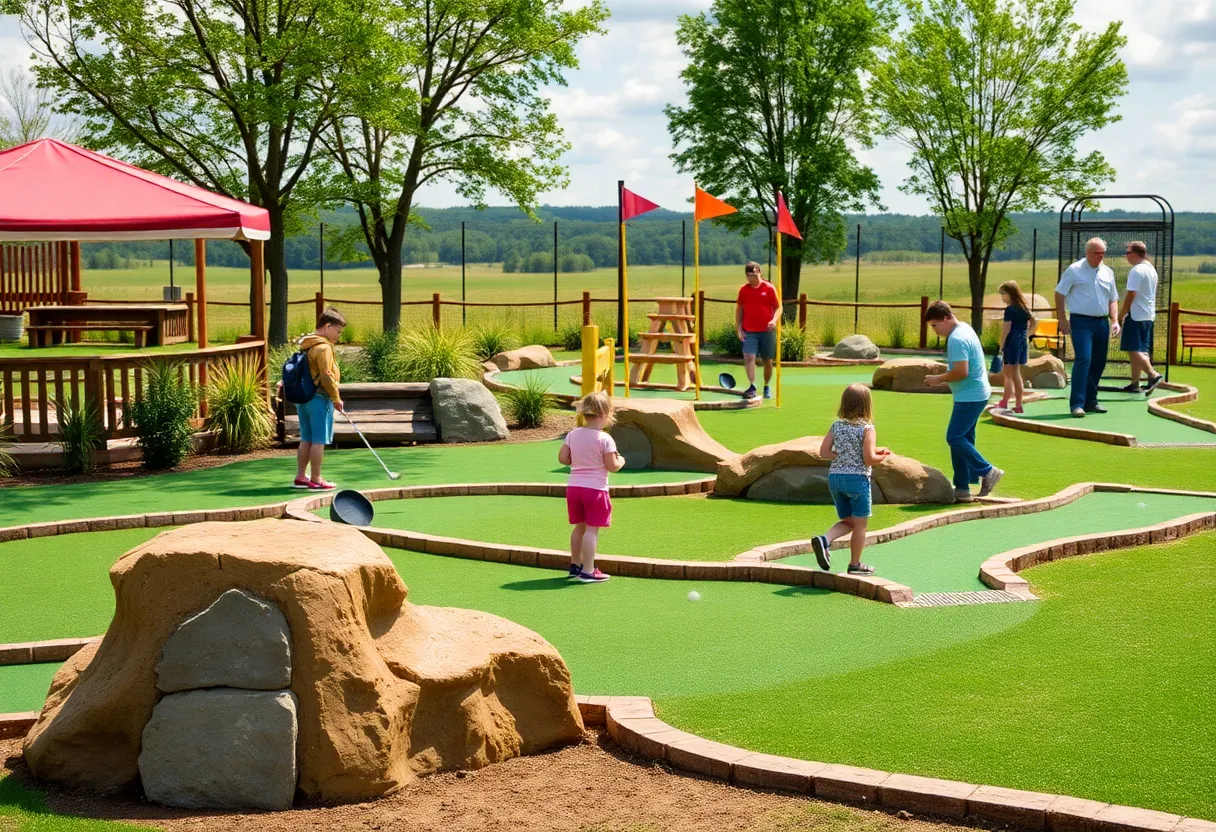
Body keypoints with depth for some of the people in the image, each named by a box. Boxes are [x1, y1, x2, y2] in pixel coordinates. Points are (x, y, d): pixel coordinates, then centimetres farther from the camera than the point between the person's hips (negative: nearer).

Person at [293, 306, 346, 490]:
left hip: (303, 397, 9)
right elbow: (326, 377, -20)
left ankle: (300, 477, 19)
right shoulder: (324, 347, -16)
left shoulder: (305, 345, 13)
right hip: (319, 399, -9)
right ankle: (316, 480, 2)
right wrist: (336, 398, -8)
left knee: (306, 439, 14)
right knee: (319, 441, -2)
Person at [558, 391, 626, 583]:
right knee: (592, 529, -3)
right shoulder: (605, 439, -13)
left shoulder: (573, 434, 4)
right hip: (595, 488, -6)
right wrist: (621, 461, 8)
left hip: (574, 486, 6)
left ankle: (575, 565, 29)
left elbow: (562, 458, 4)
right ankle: (588, 571, -3)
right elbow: (612, 467, -13)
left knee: (579, 527, 19)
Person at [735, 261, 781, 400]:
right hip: (749, 331, 1)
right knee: (749, 357, -17)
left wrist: (774, 320, -19)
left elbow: (778, 307, 1)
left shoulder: (769, 288, -3)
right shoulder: (743, 289, 3)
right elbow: (739, 309, 11)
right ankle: (752, 387, -20)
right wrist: (738, 328, 3)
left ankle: (767, 388, 25)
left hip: (767, 331, -1)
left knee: (767, 360, 8)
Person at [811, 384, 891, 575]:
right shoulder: (867, 429, -11)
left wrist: (842, 456, 9)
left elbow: (824, 452, 0)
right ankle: (855, 564, 16)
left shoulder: (836, 426, 4)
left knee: (848, 521, 20)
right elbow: (869, 459, -17)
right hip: (857, 479, -5)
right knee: (860, 524, 9)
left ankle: (824, 539, -5)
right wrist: (882, 456, 1)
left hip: (835, 477, 5)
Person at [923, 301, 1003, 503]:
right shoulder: (964, 329, 14)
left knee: (955, 438, -9)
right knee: (962, 440, 11)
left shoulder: (957, 339, -19)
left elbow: (961, 372, -25)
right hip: (976, 394, 11)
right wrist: (942, 378, 14)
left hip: (970, 397, -11)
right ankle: (962, 489, 14)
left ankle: (988, 472, -2)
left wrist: (938, 379, -13)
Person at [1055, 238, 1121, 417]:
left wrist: (1115, 320, 4)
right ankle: (1077, 404, -16)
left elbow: (1113, 299, 18)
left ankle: (1090, 401, 19)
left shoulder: (1108, 272, 12)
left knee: (1099, 363, 8)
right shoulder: (1074, 270, -4)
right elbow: (1060, 293, -2)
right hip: (1081, 322, -6)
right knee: (1083, 359, -16)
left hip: (1102, 323, 6)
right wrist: (1062, 320, -7)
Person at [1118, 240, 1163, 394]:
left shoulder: (1137, 270, -15)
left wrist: (1121, 315, -12)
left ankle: (1153, 375, -23)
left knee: (1133, 350, -11)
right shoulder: (1151, 269, 15)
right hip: (1149, 316, 10)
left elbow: (1131, 295, -19)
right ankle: (1135, 383, 15)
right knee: (1138, 350, 13)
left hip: (1136, 316, -10)